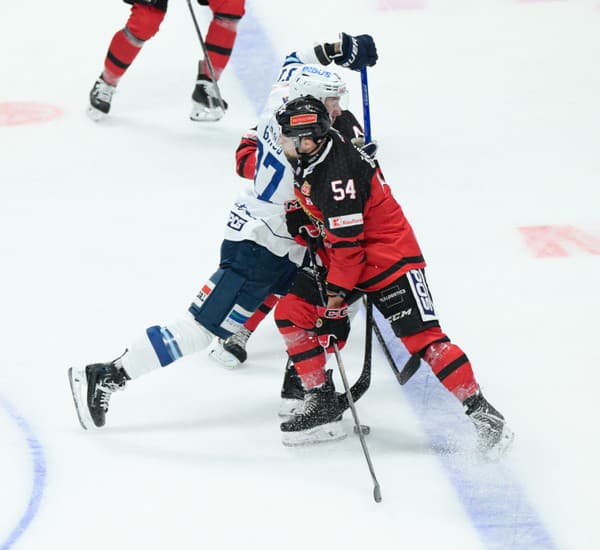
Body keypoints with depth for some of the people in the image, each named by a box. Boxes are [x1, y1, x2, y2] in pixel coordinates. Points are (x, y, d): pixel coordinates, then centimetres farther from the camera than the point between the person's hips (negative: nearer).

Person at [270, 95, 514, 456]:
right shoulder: (307, 160, 2)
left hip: (389, 258, -10)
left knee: (423, 337, -16)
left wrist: (337, 291, -21)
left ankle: (481, 412, -11)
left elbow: (347, 240, -26)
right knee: (292, 313, 1)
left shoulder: (338, 170, -27)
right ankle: (323, 406, 6)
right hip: (343, 259, 10)